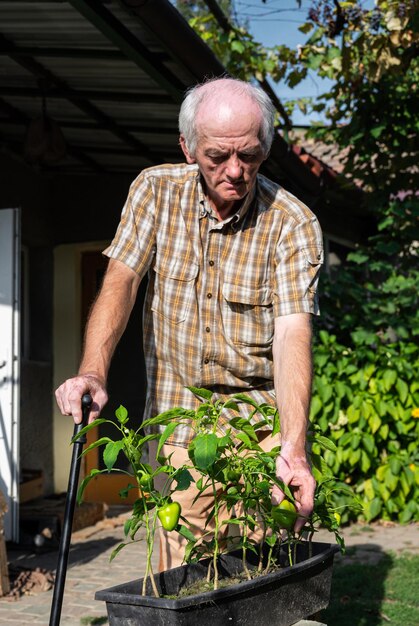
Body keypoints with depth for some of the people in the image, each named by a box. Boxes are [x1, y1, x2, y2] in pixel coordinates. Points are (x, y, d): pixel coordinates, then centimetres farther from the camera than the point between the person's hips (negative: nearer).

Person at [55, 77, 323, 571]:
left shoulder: (293, 224, -11)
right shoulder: (155, 191, -3)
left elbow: (293, 333, -20)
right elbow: (120, 282, -8)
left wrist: (294, 446, -32)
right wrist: (93, 373, -26)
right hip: (177, 425, 1)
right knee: (178, 581, -4)